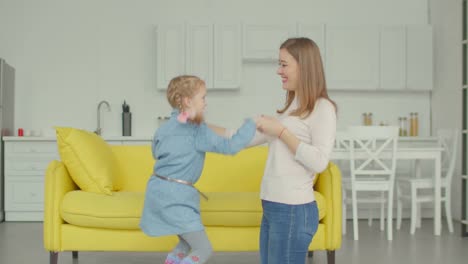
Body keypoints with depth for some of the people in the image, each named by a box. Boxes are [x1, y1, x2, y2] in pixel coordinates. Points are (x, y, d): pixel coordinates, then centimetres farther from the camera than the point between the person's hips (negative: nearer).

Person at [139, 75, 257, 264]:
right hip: (174, 196, -9)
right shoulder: (199, 131, -13)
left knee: (187, 244, 23)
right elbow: (231, 146, -17)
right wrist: (251, 124, -6)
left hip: (160, 190, 9)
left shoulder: (165, 127, 10)